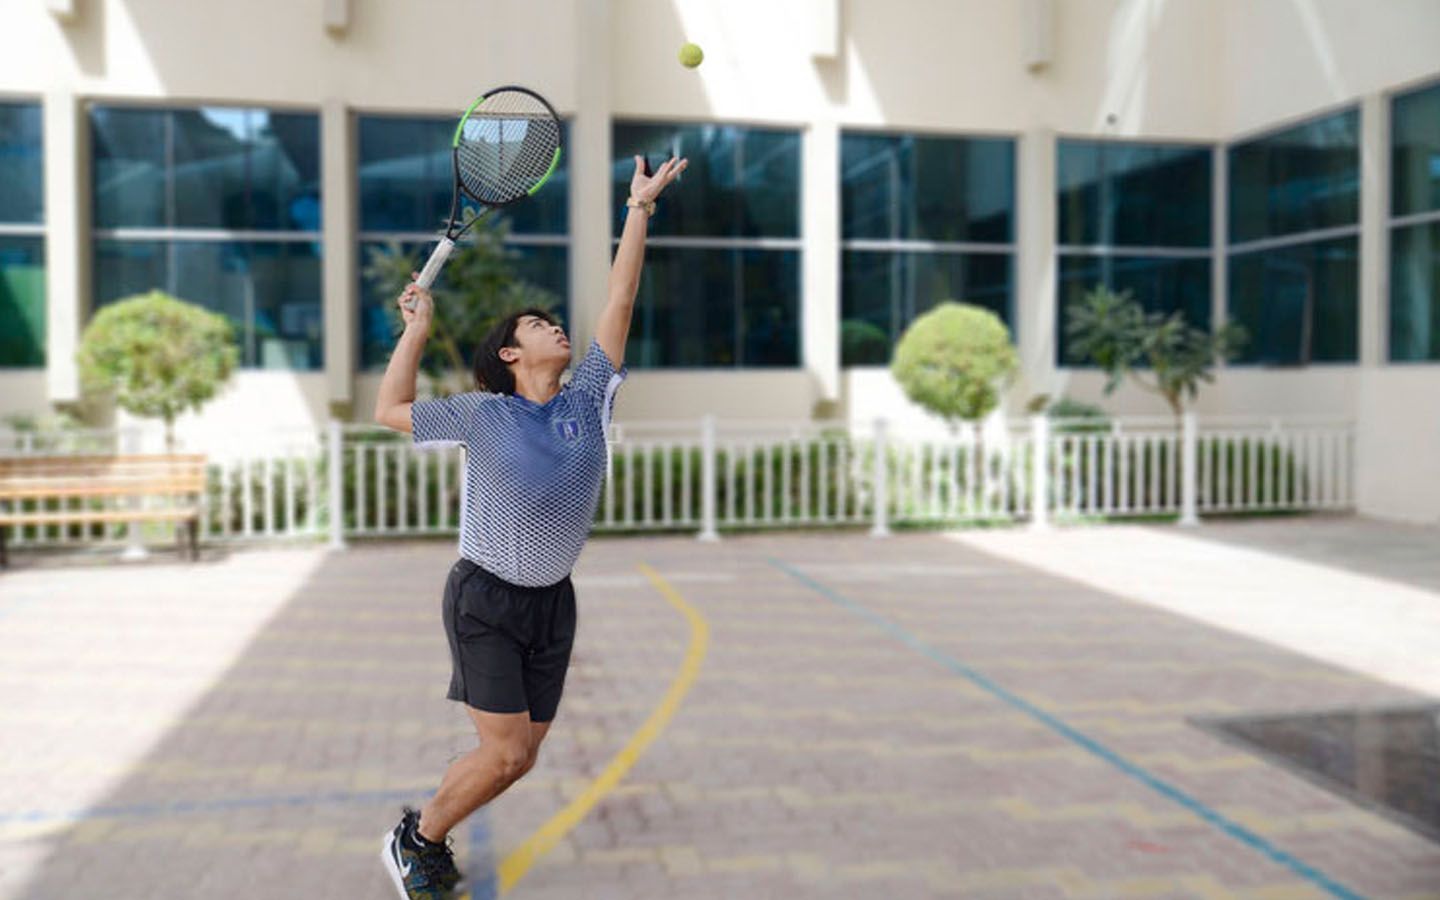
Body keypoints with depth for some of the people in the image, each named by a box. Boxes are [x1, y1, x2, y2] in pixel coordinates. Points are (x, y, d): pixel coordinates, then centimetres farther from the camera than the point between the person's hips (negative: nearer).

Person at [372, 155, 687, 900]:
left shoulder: (588, 401, 1)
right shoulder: (482, 416, -6)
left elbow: (620, 299, 0)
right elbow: (389, 412, 3)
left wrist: (641, 206, 0)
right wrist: (417, 328, -2)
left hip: (552, 603, 5)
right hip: (484, 600, -4)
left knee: (520, 758, 8)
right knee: (505, 753, -8)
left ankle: (427, 838, 31)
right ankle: (414, 839, 17)